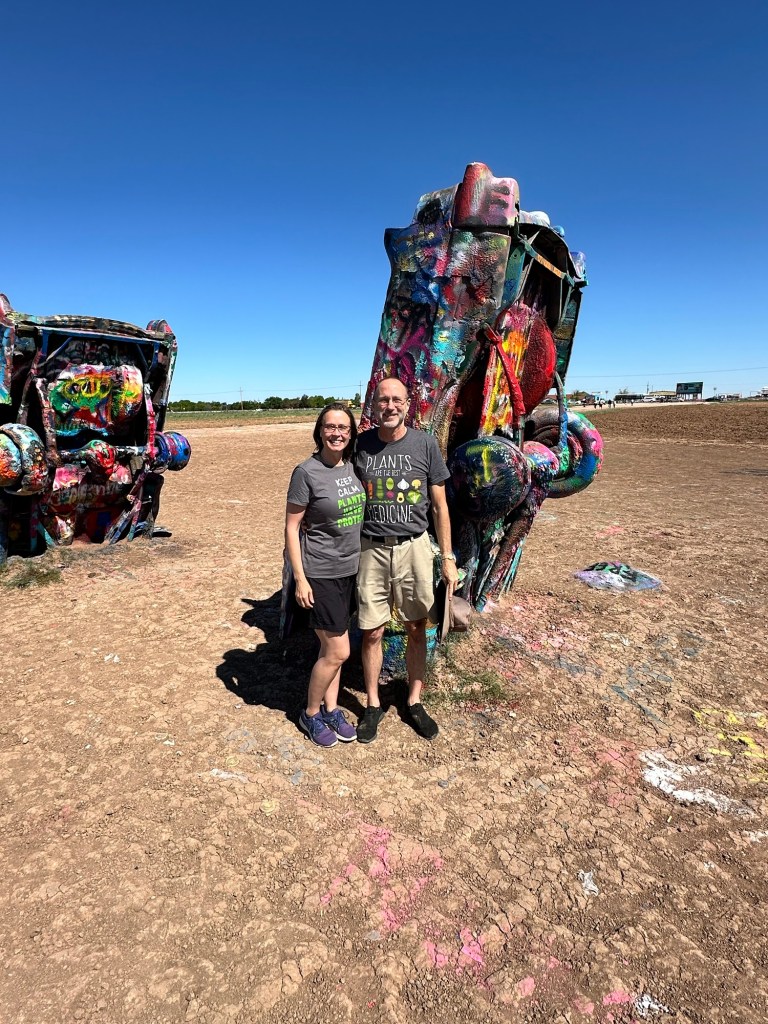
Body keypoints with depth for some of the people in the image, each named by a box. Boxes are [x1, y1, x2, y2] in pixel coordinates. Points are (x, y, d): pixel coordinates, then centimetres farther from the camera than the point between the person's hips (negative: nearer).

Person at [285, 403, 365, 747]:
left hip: (349, 570, 6)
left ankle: (331, 708, 33)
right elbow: (291, 528, -12)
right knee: (337, 651, -1)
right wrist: (300, 579, -13)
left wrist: (363, 562, 14)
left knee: (333, 646, 16)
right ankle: (310, 714, 22)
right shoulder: (307, 472, -15)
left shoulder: (352, 467, 4)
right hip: (320, 573, -6)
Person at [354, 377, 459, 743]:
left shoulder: (425, 444, -2)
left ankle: (414, 702, 29)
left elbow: (439, 506, 3)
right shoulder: (360, 445, 0)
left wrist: (448, 557, 1)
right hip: (371, 549, 0)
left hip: (414, 547, 0)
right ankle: (373, 705, 26)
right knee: (372, 632, 7)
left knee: (416, 630, 10)